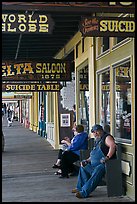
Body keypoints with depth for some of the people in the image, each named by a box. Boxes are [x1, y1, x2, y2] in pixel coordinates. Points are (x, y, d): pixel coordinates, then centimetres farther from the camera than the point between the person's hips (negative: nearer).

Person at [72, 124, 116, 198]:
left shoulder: (107, 137, -4)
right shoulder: (97, 141, 24)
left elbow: (113, 146, -25)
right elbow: (93, 155, 29)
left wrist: (107, 157, -33)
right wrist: (87, 161, 13)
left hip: (103, 164, -10)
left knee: (97, 171, -36)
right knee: (83, 167, 17)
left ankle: (84, 192, -43)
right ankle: (80, 187, 20)